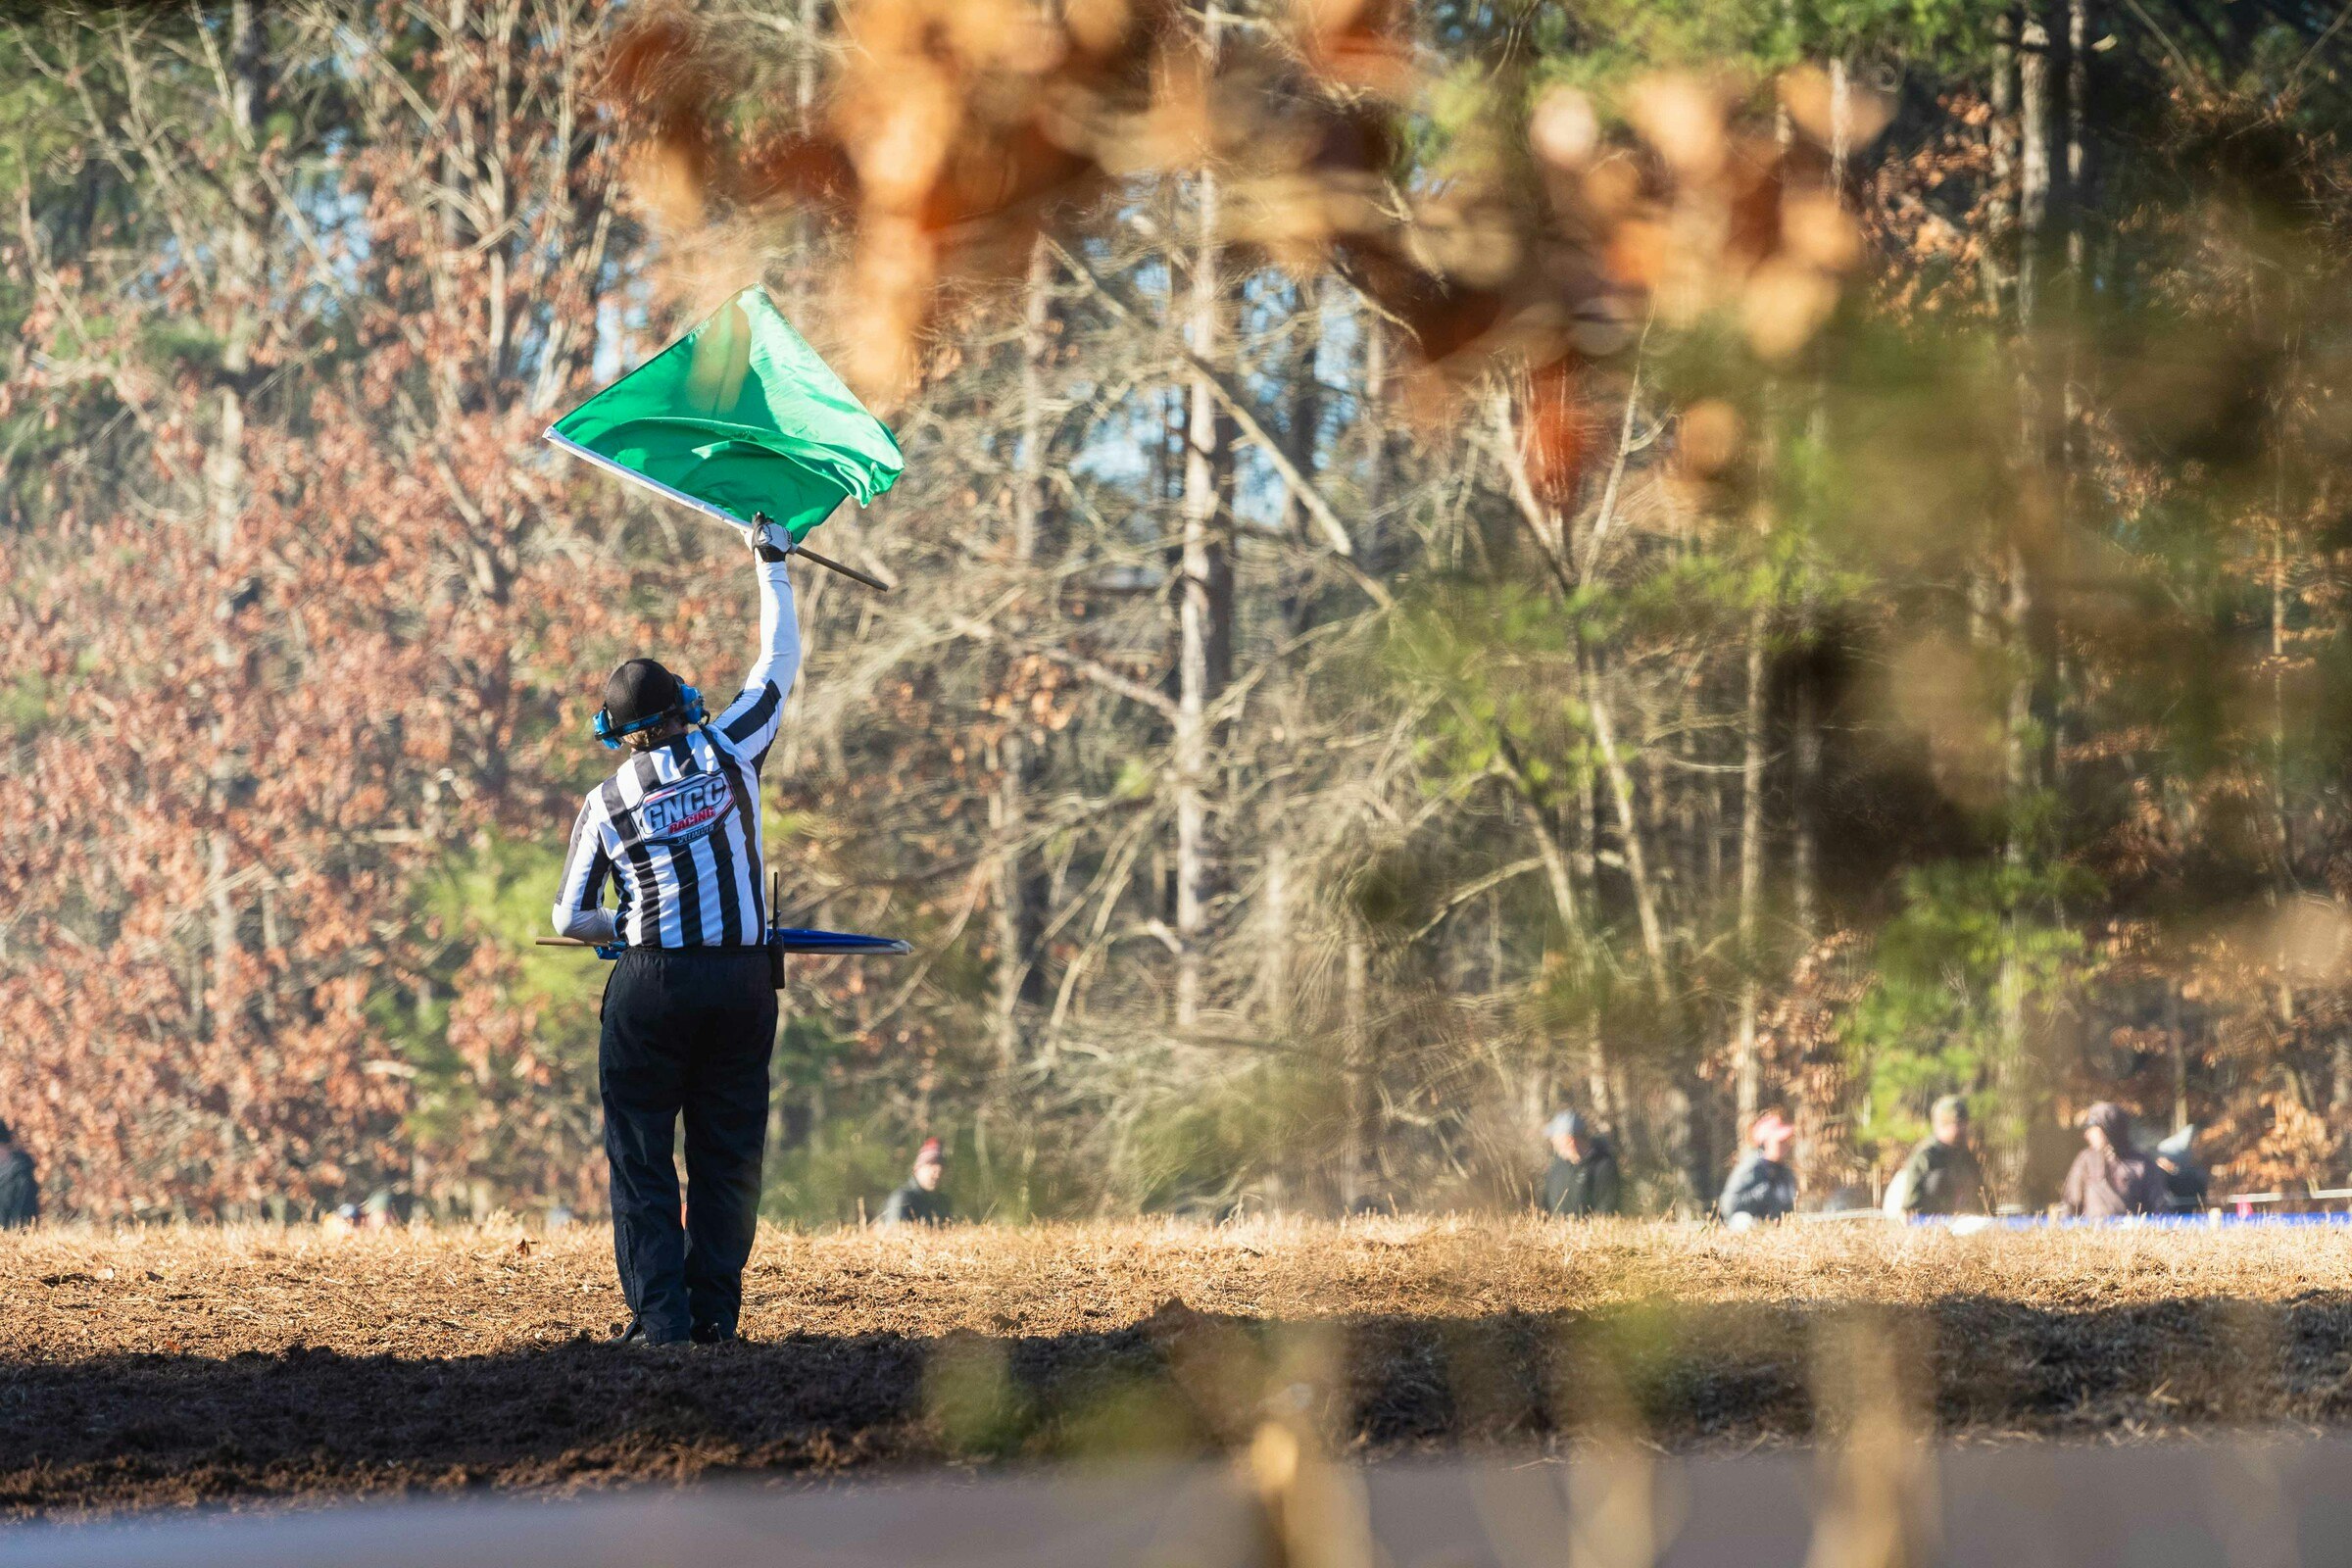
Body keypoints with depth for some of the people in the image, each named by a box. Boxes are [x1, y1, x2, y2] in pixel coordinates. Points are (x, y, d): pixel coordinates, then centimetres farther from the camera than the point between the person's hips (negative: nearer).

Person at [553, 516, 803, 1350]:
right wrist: (772, 563, 26)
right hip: (743, 981, 2)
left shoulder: (606, 802, 2)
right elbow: (779, 663, 16)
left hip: (652, 983, -2)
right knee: (728, 1155, 8)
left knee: (642, 1156, 4)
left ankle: (660, 1316, -4)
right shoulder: (729, 752, 2)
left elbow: (570, 918, 5)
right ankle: (715, 1313, 5)